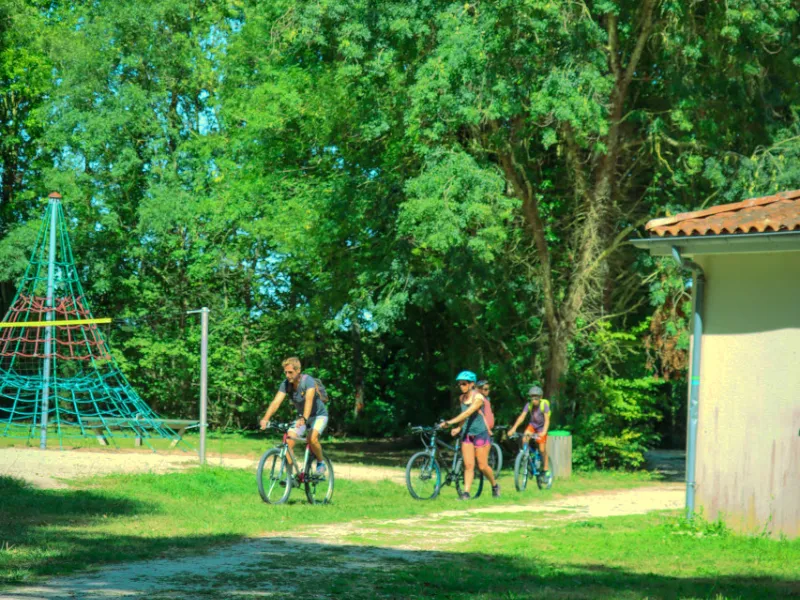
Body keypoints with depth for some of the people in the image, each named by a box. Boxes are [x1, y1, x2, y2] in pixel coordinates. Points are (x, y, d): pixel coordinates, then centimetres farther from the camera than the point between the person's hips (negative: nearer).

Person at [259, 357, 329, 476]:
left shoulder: (308, 381, -27)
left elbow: (309, 400, -43)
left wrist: (304, 419, -60)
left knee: (312, 438, -30)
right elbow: (276, 402, -25)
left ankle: (320, 463, -2)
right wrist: (265, 419, -42)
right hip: (301, 416, 5)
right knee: (288, 441, -15)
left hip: (319, 415, -5)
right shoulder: (286, 384, -14)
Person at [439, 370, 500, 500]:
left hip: (480, 434, -5)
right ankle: (466, 492, -8)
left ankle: (495, 485, 24)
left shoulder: (478, 398, -15)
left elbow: (467, 413, -26)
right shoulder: (462, 398, 6)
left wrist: (449, 422, -32)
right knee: (468, 465, -4)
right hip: (467, 434, 5)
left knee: (482, 466, 1)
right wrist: (459, 428, 5)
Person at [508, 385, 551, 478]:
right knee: (524, 439, -24)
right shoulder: (529, 405, -16)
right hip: (532, 425, 3)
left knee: (542, 449, -4)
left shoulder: (544, 405, -23)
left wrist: (544, 431, -44)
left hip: (541, 427, -3)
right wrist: (513, 428, -32)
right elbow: (522, 416, -21)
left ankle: (546, 469, 13)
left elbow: (547, 419, -29)